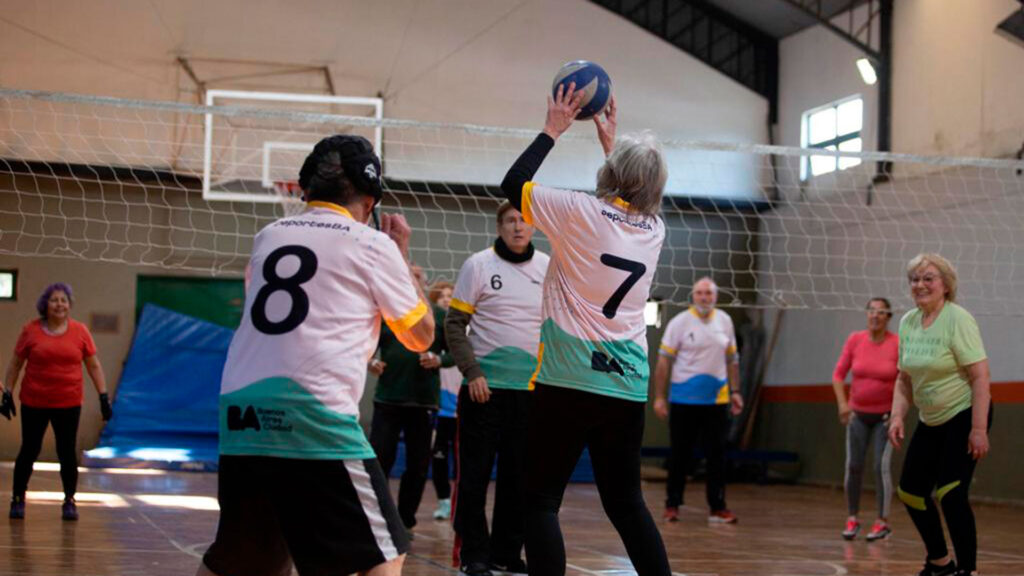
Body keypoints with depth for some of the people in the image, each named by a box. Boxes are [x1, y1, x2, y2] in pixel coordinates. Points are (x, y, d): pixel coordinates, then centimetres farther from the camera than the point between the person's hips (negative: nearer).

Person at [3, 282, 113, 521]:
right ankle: (18, 499, 21)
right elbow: (15, 364, 5)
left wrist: (103, 396, 0)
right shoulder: (30, 330, -2)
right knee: (29, 451, 6)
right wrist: (8, 393, 1)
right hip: (34, 403, 0)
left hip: (68, 404, 0)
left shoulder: (80, 331, 0)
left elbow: (94, 366, 4)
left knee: (67, 453, 2)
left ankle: (69, 502, 15)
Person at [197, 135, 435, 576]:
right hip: (314, 416, -5)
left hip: (240, 413, 5)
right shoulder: (373, 244, 4)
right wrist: (402, 253, 24)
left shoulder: (268, 236, 17)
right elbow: (421, 337, 15)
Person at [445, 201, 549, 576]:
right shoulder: (479, 265, -3)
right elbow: (454, 324, -4)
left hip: (530, 389, 3)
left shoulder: (550, 268, 7)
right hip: (484, 386, -3)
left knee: (518, 475, 7)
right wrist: (472, 372, -13)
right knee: (474, 474, 1)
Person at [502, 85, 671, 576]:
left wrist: (553, 130, 13)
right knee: (626, 502, 13)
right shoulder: (654, 229, 7)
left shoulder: (581, 213, -8)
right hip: (627, 385, 5)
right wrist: (610, 141, 34)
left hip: (567, 382, -5)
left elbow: (513, 184, 4)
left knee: (541, 500, 1)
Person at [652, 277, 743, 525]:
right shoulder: (680, 322, -5)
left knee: (717, 455, 2)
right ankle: (672, 505, 15)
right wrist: (659, 397, -9)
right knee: (680, 455, 4)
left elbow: (732, 358, 15)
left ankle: (717, 508, 7)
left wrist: (735, 391, 10)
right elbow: (664, 360, -5)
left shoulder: (725, 321, 7)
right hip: (684, 400, -3)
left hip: (717, 399, 3)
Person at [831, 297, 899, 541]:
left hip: (885, 415, -3)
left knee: (882, 466, -8)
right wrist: (842, 403, -8)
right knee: (853, 466, 2)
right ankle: (852, 519, 16)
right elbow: (838, 374, 2)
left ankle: (883, 521, 2)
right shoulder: (855, 340, -4)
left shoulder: (898, 344, -11)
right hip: (858, 413, 3)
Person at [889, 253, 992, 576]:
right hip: (930, 421, 8)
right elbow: (905, 378, 13)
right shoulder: (908, 322, 3)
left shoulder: (958, 320, -17)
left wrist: (979, 430, -25)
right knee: (910, 491, 8)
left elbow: (981, 376, -21)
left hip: (964, 417, -8)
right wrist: (897, 417, -1)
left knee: (950, 492, -18)